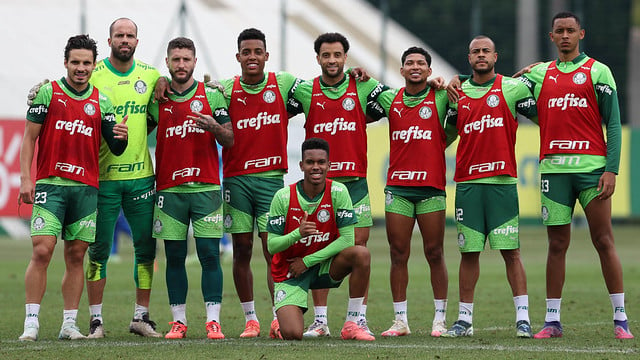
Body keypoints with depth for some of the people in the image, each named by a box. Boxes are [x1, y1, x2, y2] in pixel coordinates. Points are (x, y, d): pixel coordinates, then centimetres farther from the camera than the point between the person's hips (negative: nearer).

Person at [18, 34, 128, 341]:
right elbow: (29, 137, 2)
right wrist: (25, 179, -6)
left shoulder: (101, 102, 10)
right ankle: (31, 323, -8)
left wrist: (121, 138, -12)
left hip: (86, 188, 3)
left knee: (76, 256, 4)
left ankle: (69, 324, 8)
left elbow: (115, 149, 11)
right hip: (50, 185, -3)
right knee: (42, 251, -12)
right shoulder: (47, 93, 2)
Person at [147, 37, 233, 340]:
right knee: (174, 256, 2)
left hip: (206, 187, -1)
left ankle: (213, 320, -4)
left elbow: (229, 141, 3)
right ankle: (178, 320, 8)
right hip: (169, 189, 1)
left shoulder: (212, 96, 5)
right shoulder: (156, 100, 8)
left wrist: (215, 127, -15)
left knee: (209, 254, -6)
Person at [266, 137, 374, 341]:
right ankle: (284, 314, 20)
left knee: (361, 254, -29)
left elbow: (347, 239, -13)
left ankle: (351, 325, -18)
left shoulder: (338, 192, -11)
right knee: (292, 335, -21)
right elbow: (271, 246, -12)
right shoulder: (284, 197, -13)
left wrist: (307, 261, -16)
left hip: (324, 266, 2)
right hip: (289, 271, -1)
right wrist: (298, 234, -32)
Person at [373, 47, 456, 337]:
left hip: (431, 185, -2)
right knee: (398, 254, 2)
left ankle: (440, 317, 8)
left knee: (434, 253, 0)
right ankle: (400, 320, 7)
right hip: (397, 187, 2)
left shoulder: (441, 97, 1)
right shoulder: (390, 100, 9)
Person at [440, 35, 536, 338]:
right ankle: (464, 318, 9)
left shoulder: (512, 88, 3)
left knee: (510, 251, -5)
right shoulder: (457, 94, 12)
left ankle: (522, 317, -2)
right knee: (469, 252, 4)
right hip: (467, 182, 3)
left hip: (502, 181, -3)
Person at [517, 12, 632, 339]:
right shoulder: (540, 74, 14)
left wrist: (611, 169, -9)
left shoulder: (597, 71, 4)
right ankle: (552, 321, 7)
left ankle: (620, 318, -1)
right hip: (554, 167, 3)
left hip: (592, 165, -3)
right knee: (557, 245, 4)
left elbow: (613, 124, 1)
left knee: (604, 241, -4)